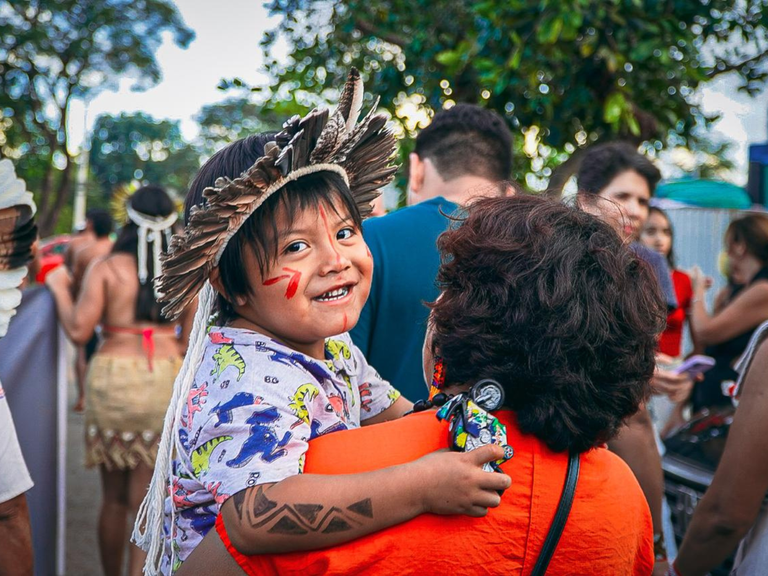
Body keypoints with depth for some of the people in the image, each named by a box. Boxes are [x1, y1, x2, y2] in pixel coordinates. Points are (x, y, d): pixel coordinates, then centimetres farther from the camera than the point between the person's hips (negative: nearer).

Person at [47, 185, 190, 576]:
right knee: (146, 502, 6)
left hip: (112, 379, 0)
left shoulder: (106, 268, -3)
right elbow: (192, 339, 3)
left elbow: (78, 331, -7)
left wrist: (59, 288, 8)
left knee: (113, 497, 16)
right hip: (166, 380, 0)